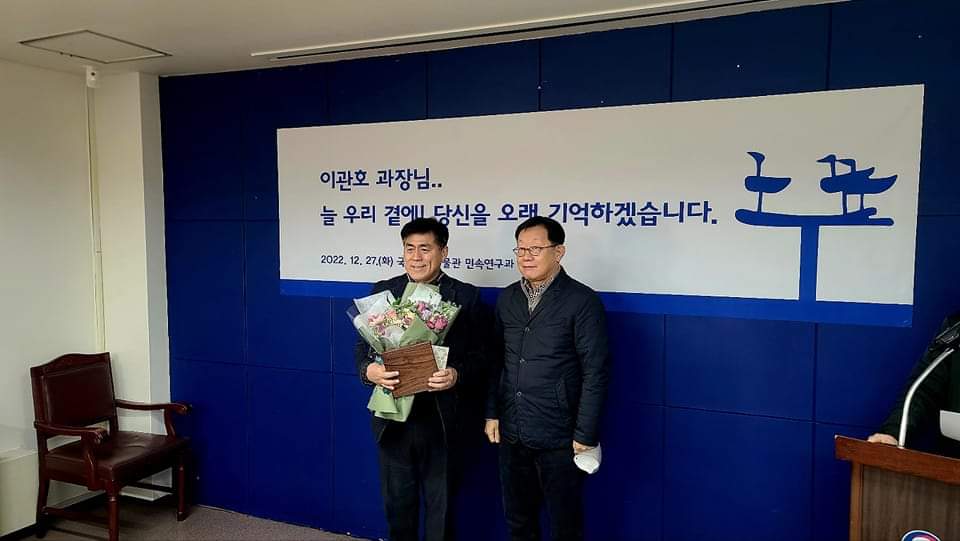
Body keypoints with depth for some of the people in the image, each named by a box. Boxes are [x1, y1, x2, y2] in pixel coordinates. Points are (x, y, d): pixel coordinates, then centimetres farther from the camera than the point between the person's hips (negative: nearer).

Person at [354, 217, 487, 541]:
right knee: (397, 502, 19)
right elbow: (362, 346, 4)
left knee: (440, 505, 15)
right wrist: (369, 370, -17)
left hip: (440, 418, -2)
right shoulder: (382, 291, 3)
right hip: (392, 417, 2)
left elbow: (478, 357, -4)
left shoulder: (466, 296, -4)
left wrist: (456, 375, -23)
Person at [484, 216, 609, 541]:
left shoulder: (582, 301, -11)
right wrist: (492, 413, 7)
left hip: (558, 437, -5)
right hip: (510, 432, 5)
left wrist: (585, 435, -13)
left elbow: (595, 373, -12)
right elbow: (496, 361, 11)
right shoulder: (507, 298, 7)